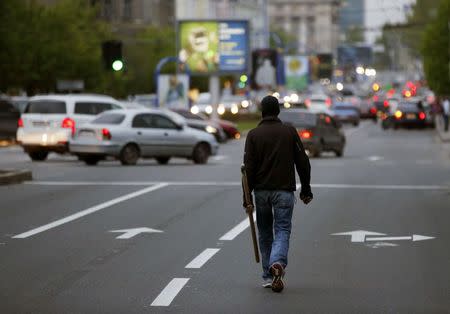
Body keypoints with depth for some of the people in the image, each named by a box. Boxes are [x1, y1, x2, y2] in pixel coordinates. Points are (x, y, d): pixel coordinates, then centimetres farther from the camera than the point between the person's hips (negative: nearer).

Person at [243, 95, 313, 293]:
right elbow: (303, 162, 1)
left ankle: (268, 276, 12)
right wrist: (306, 189, 10)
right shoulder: (290, 132, 1)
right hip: (284, 191, -1)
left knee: (265, 233, 13)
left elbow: (249, 167, -5)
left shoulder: (253, 135, -1)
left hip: (261, 191, 1)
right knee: (282, 230, -1)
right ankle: (278, 263, -28)